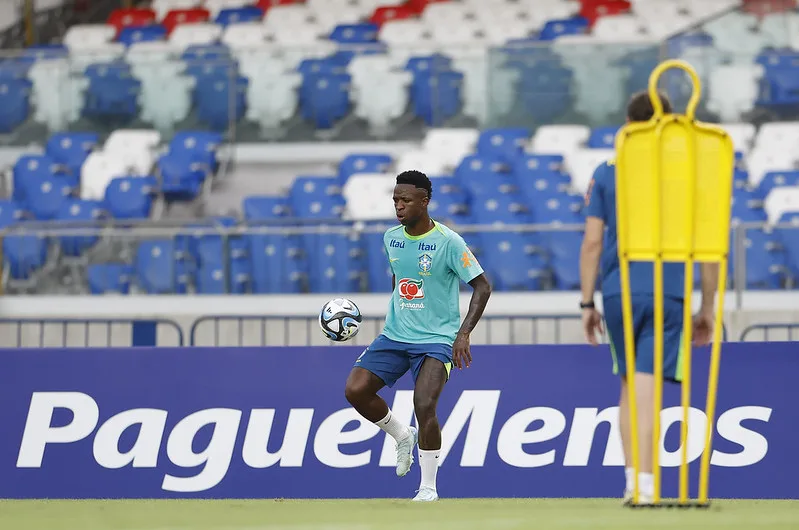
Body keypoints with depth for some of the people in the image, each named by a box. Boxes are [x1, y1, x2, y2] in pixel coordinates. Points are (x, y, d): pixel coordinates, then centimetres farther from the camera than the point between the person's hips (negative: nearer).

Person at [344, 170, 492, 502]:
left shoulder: (448, 242, -13)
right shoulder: (391, 238, 5)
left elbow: (482, 287, -11)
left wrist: (464, 333, -20)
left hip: (436, 340, -6)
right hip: (394, 335, 6)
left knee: (424, 406, -23)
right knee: (355, 390, -10)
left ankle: (429, 488, -6)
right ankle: (402, 436, 18)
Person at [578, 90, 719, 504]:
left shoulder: (606, 174, 6)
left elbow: (592, 242, 2)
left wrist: (587, 304, 7)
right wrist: (707, 308, 11)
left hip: (618, 294, 2)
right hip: (669, 294, -2)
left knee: (629, 387, 16)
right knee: (648, 389, -5)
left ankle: (632, 480, 12)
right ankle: (644, 485, -14)